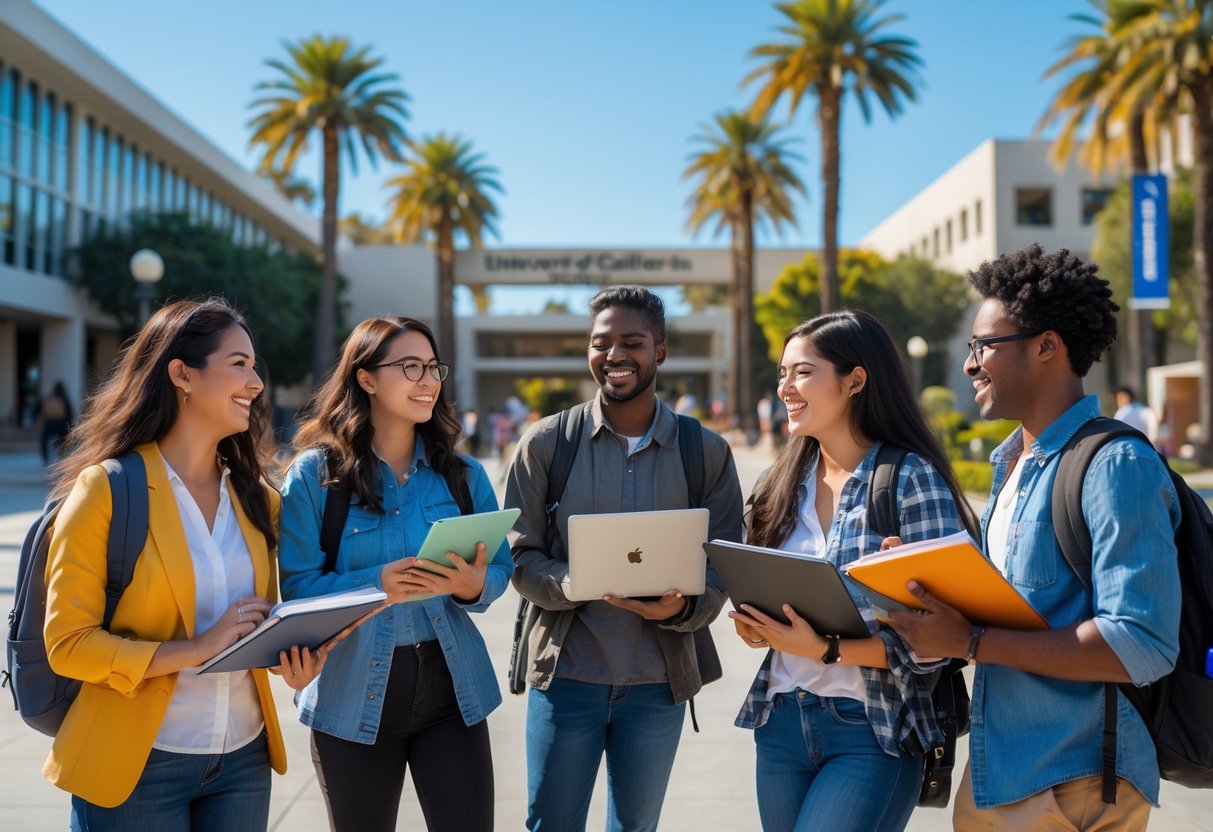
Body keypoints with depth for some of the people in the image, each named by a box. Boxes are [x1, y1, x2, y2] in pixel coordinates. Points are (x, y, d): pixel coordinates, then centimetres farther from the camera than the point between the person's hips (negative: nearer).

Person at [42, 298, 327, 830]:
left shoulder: (256, 497, 7)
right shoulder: (107, 488, -10)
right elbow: (69, 643, -13)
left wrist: (293, 657, -6)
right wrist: (200, 648, -21)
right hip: (138, 765, -5)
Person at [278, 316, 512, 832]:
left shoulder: (463, 473, 4)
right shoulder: (314, 473, -6)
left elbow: (500, 568, 6)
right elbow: (296, 586, -9)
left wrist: (472, 585, -16)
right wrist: (376, 585, -24)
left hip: (452, 687, 2)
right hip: (354, 694, -2)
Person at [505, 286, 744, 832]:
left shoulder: (707, 452, 0)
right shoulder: (545, 443, -2)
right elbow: (520, 557, -2)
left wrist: (680, 607, -21)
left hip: (659, 682, 1)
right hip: (565, 673, -1)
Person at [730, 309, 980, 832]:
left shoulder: (912, 480, -12)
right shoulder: (786, 481, 7)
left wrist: (824, 650, -22)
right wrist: (755, 624, -4)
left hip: (874, 731, -6)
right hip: (780, 721, 6)